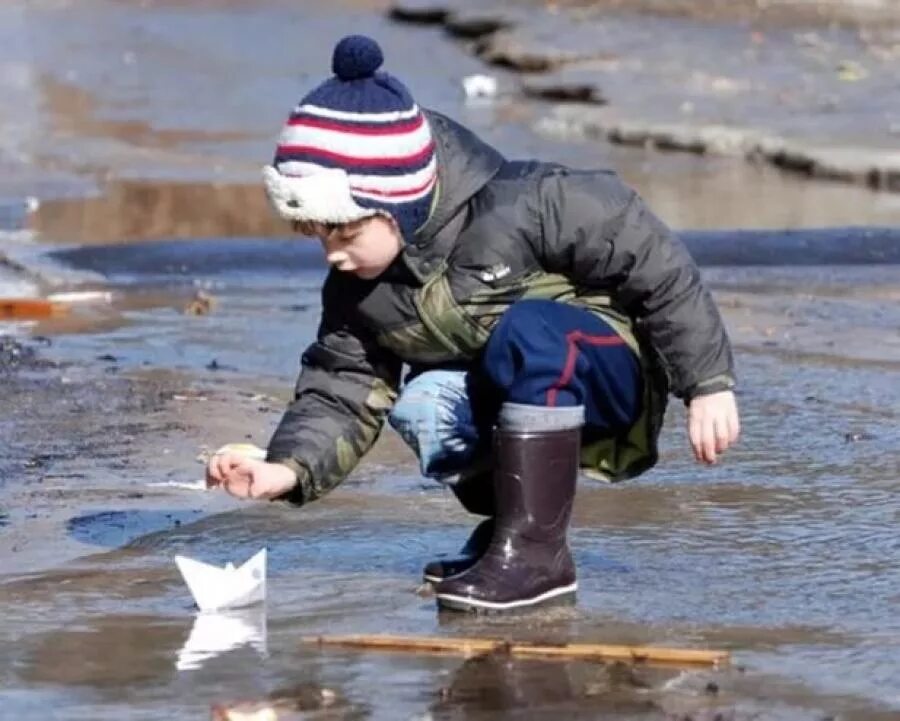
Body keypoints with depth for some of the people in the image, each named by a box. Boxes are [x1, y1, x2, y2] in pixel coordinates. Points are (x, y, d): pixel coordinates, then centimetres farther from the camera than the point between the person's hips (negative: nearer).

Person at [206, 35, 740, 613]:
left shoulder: (526, 207, -26)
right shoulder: (357, 291, -6)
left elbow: (660, 267, -20)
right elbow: (342, 397, -6)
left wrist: (709, 384, -17)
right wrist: (288, 468, -26)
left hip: (613, 374, -6)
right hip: (499, 400, 6)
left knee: (528, 330, -36)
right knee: (423, 405, -26)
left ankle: (536, 551, -32)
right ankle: (507, 526, 1)